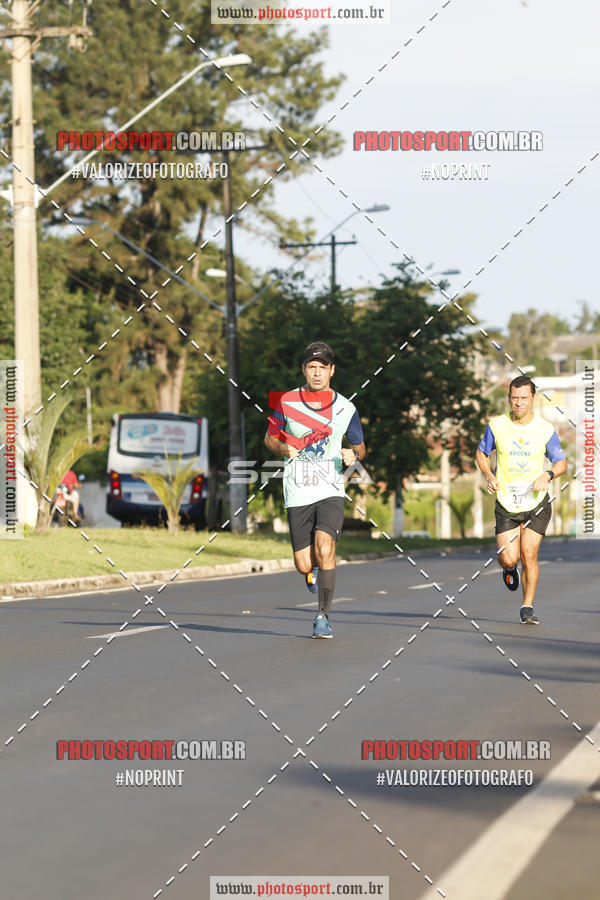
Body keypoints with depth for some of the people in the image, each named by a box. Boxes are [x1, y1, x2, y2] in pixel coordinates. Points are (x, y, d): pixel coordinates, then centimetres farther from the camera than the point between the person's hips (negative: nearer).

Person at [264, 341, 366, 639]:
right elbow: (270, 437, 13)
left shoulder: (345, 408, 2)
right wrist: (284, 448, -9)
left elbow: (360, 446, 15)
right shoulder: (286, 402, 0)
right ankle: (315, 574, 38)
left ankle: (323, 616, -11)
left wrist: (353, 455, -9)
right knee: (304, 565, -1)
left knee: (325, 549, -23)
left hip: (331, 491, -1)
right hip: (297, 493, 1)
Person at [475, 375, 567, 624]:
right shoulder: (496, 425, -4)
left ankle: (527, 608, 4)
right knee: (509, 559, -6)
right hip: (506, 503, 1)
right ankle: (509, 569, 33)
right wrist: (489, 476, -7)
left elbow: (561, 462, 5)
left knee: (528, 555, -11)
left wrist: (547, 475, -16)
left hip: (536, 503, -1)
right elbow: (481, 453, 11)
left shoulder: (545, 429, -6)